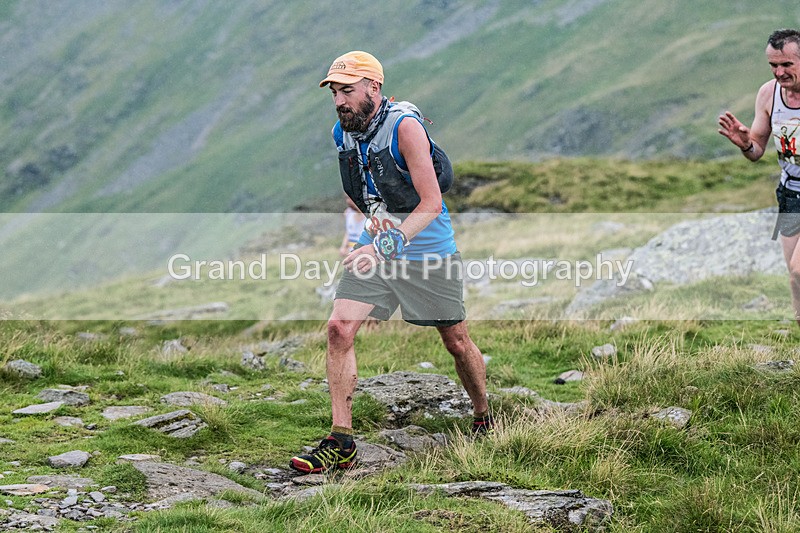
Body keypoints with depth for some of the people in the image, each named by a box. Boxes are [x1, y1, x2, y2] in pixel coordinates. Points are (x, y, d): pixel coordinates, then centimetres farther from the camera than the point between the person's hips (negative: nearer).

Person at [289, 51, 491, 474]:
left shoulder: (404, 126, -21)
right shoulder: (343, 133, -1)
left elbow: (431, 204, -24)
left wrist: (389, 243, -37)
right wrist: (372, 218, -8)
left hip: (427, 249, -5)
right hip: (376, 246, 5)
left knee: (457, 344, 7)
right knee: (339, 328, -13)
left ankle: (484, 421, 34)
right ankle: (341, 442, -10)